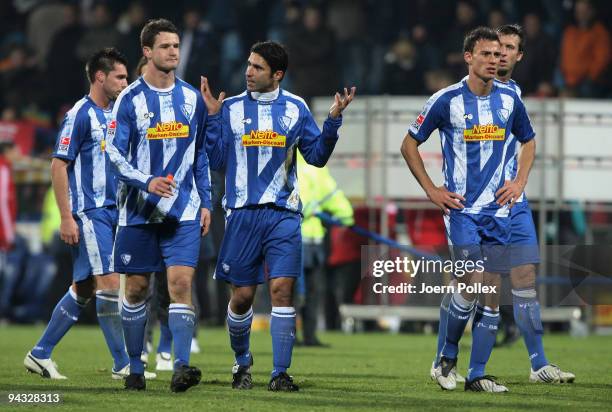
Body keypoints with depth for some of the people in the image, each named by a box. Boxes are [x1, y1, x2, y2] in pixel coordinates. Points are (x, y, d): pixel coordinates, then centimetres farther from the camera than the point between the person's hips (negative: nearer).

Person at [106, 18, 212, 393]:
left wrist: (205, 203, 9)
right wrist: (147, 182, -23)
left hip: (183, 210, 1)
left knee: (181, 282, -12)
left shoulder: (192, 98, 8)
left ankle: (181, 368, -18)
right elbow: (115, 154, -7)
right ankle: (135, 368, 17)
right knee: (137, 289, 5)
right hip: (139, 210, -1)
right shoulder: (130, 99, -3)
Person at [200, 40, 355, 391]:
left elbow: (316, 156, 10)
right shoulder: (231, 108, 5)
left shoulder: (295, 108, 7)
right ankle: (242, 362, 28)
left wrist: (333, 121, -3)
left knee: (282, 289, -11)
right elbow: (216, 161, 3)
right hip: (242, 213, 0)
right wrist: (213, 117, -5)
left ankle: (280, 373, -8)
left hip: (283, 214, 0)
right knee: (242, 295, 3)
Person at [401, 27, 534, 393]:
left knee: (492, 294, 2)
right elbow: (410, 145, 3)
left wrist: (519, 182, 10)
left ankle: (477, 375, 9)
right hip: (461, 208, -4)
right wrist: (431, 190, -2)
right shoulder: (447, 100, -7)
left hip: (497, 209, 4)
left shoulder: (509, 99, 5)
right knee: (473, 283, -16)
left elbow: (528, 140, 23)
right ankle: (448, 357, 7)